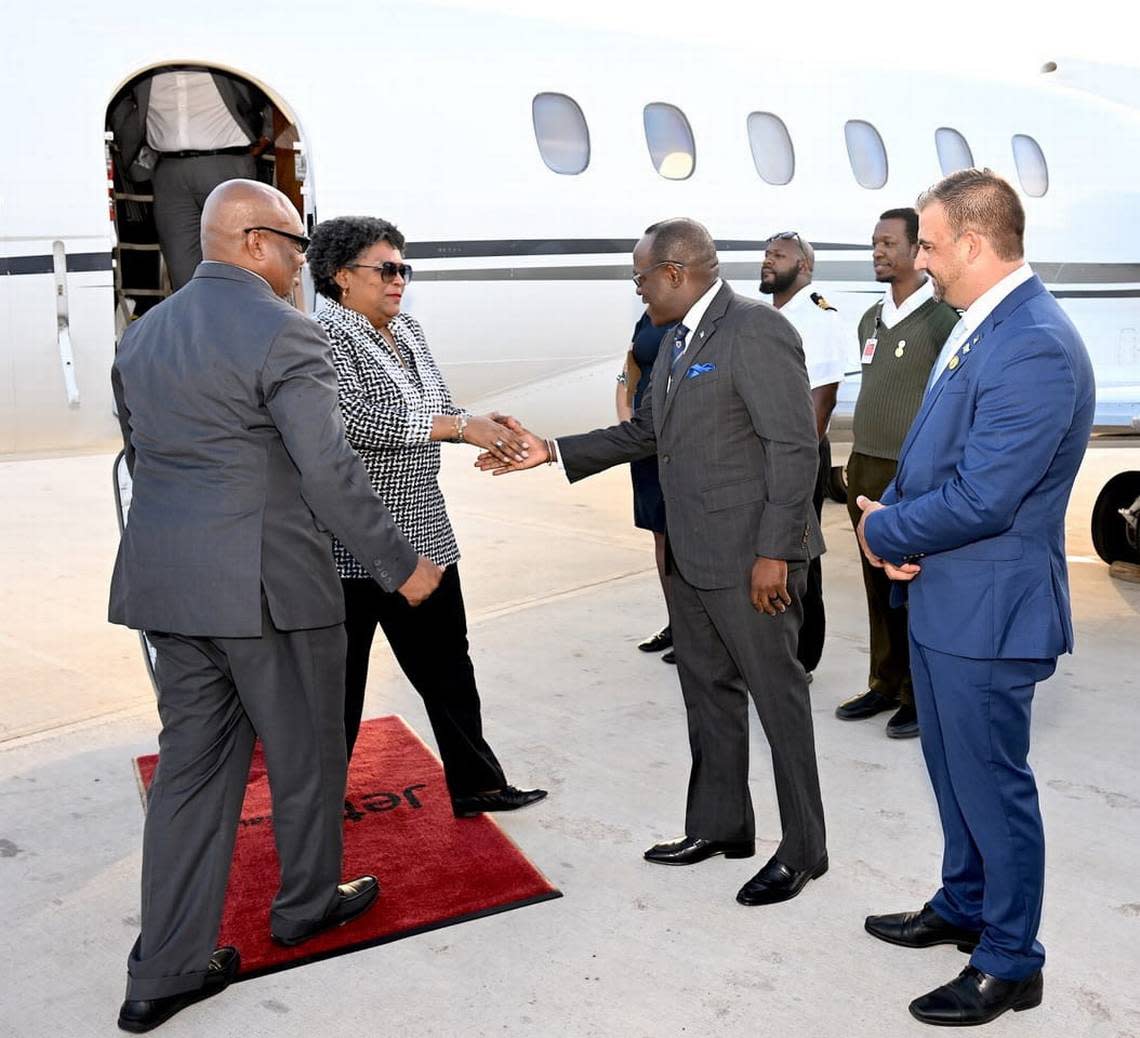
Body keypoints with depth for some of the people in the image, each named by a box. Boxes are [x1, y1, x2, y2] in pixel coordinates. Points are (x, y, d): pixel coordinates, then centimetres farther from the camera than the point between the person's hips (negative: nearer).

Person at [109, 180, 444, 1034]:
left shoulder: (144, 333, 12)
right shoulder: (282, 332, -13)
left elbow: (141, 453, 17)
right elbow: (329, 470, -17)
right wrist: (402, 565, -8)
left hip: (167, 580, 7)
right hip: (269, 580, -7)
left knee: (193, 761, 13)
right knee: (306, 749, 14)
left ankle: (167, 969, 17)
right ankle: (307, 903, 34)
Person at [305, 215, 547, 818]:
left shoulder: (406, 330, 12)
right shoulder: (323, 336, -13)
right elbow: (355, 420, -27)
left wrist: (484, 427, -3)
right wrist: (460, 425, -28)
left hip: (422, 535, 8)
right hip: (351, 547, -8)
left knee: (447, 667, 15)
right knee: (340, 683, 7)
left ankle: (475, 786, 28)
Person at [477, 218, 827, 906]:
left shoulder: (755, 330, -15)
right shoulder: (680, 340, 12)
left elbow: (795, 445, -19)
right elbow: (644, 432, 19)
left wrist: (774, 551, -20)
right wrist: (552, 453, 13)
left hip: (752, 558, -9)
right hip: (693, 557, 9)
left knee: (777, 696, 3)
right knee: (708, 693, 18)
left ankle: (803, 850, 18)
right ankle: (720, 825, 34)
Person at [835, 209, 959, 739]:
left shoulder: (942, 317, -9)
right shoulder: (871, 319, 14)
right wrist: (858, 464, 17)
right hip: (865, 469, 7)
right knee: (878, 586, 14)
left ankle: (921, 696, 12)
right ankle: (885, 685, 26)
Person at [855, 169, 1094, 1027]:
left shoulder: (1034, 347, -24)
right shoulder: (978, 325, 8)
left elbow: (980, 499, -27)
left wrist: (885, 529, -10)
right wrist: (892, 521, -4)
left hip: (989, 609, -9)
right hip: (942, 595, 9)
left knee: (993, 785, 6)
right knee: (956, 772, 23)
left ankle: (1009, 963, 24)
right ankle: (963, 907, 42)